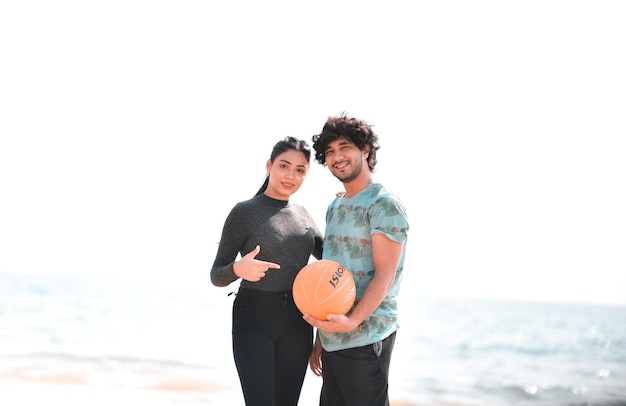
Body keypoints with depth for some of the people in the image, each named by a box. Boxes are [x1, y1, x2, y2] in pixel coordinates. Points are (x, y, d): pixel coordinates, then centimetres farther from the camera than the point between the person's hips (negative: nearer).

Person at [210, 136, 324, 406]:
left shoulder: (302, 214, 10)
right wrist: (238, 269, -30)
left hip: (296, 321, 5)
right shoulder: (244, 212, -6)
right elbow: (217, 276, -6)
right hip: (253, 321, -5)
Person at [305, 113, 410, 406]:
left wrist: (352, 321, -28)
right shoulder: (334, 208, 17)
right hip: (333, 340, 8)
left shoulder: (385, 205, -8)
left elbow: (384, 276, -15)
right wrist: (320, 336, 17)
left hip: (365, 340, -8)